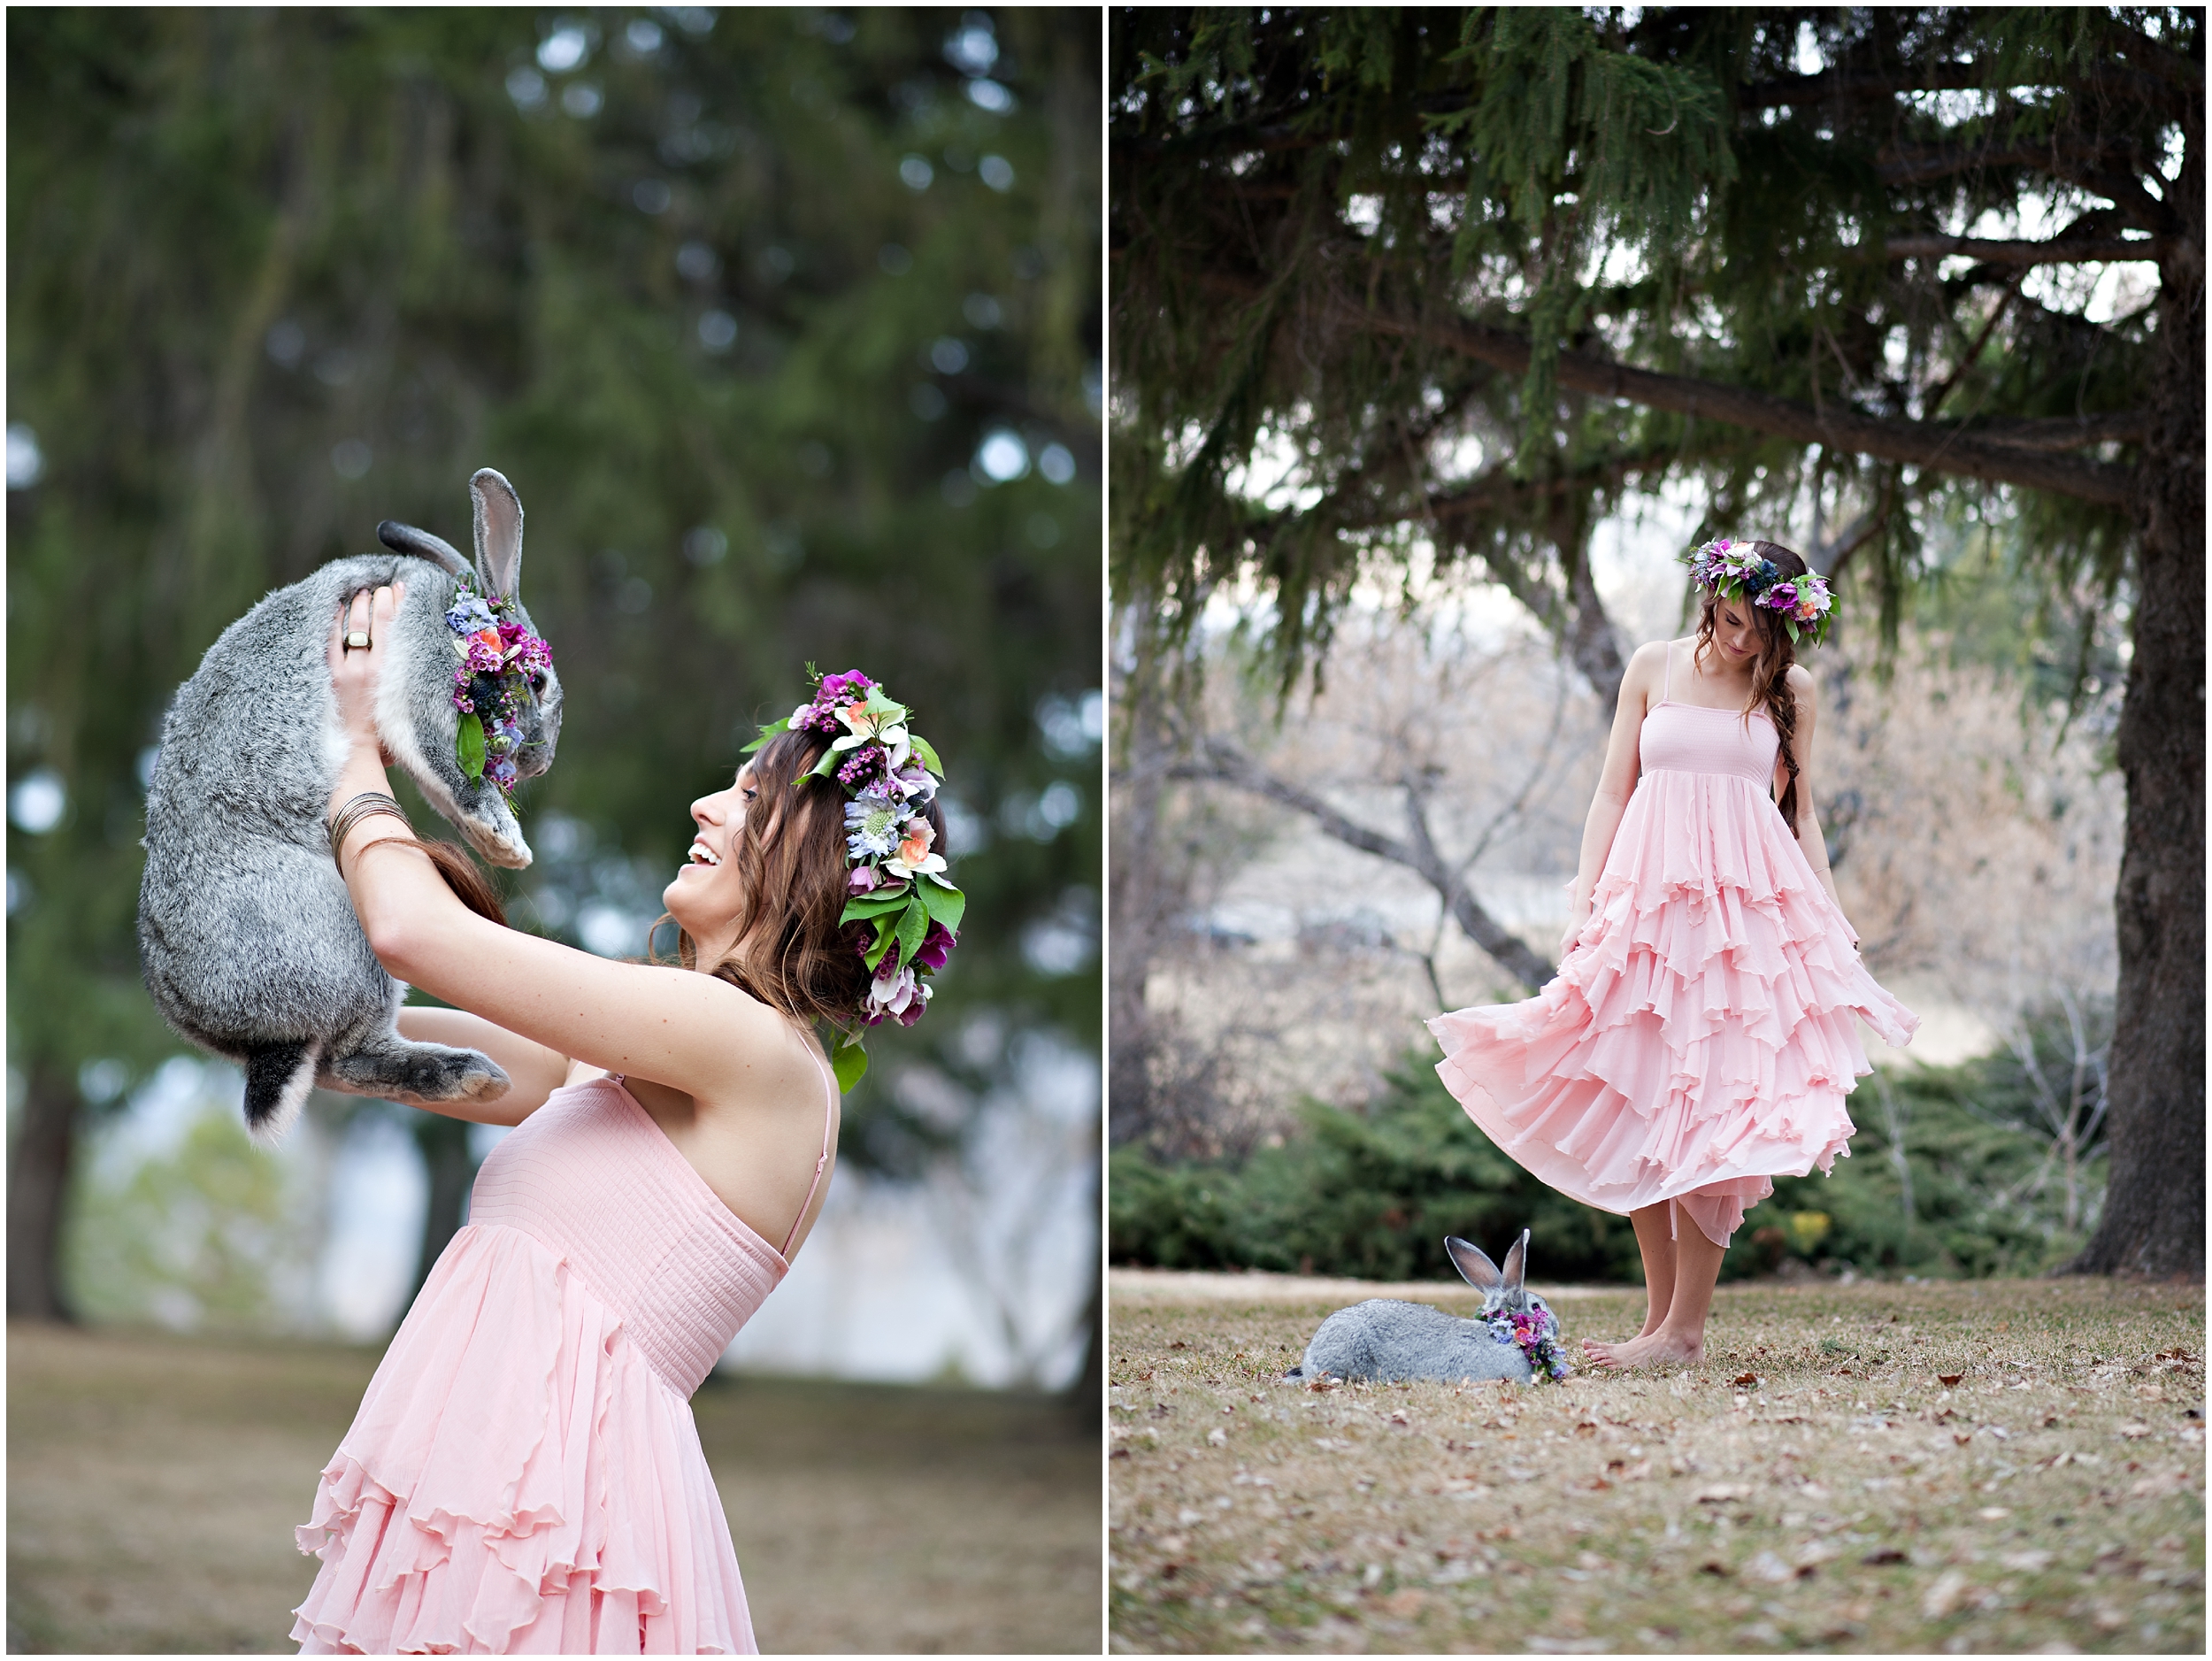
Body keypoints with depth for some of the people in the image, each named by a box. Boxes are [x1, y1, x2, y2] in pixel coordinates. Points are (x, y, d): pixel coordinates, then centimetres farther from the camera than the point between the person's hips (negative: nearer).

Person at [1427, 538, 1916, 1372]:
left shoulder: (1792, 691, 9)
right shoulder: (1655, 668, 10)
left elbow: (1802, 816, 13)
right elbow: (1613, 794, 9)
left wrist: (1834, 922, 4)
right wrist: (1584, 900, 0)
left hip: (1751, 904, -2)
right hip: (1646, 895, 2)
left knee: (1713, 1111, -8)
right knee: (1633, 1106, 0)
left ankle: (1685, 1327, -8)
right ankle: (1660, 1304, 9)